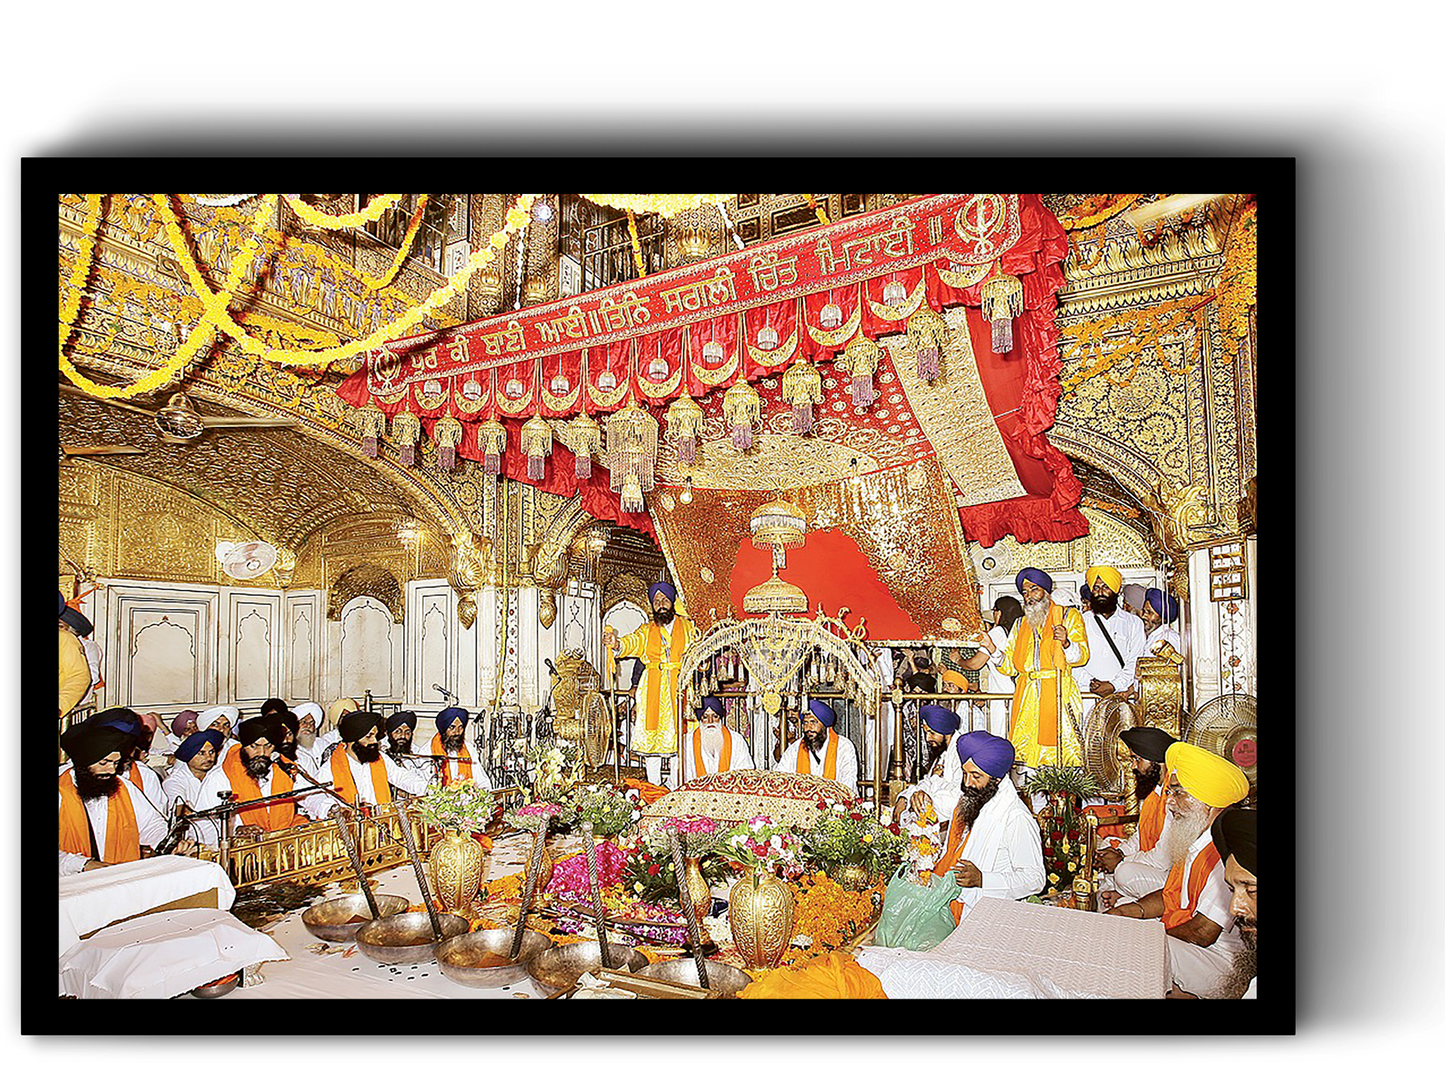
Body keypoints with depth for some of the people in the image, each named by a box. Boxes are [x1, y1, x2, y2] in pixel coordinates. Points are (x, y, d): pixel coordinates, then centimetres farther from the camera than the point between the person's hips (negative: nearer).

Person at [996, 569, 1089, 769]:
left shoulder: (1069, 616, 11)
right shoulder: (1021, 625, 23)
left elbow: (1082, 655, -1)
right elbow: (1011, 666, 20)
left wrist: (1066, 642, -21)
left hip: (1058, 691, -3)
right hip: (1027, 697, 4)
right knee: (1024, 748, -5)